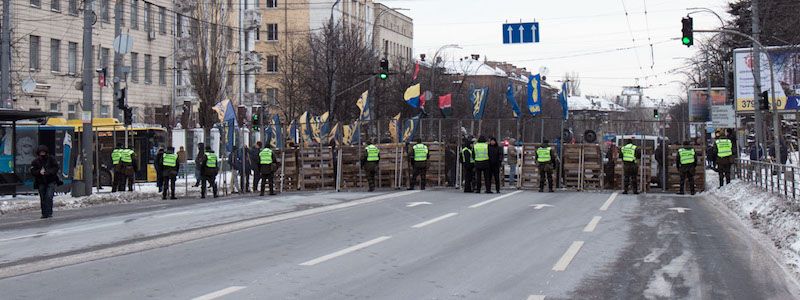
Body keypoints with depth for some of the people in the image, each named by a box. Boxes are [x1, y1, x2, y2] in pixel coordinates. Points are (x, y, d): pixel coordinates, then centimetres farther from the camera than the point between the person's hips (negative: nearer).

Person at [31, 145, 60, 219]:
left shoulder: (51, 159, 0)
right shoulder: (35, 161, 4)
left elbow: (56, 168, -5)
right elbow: (32, 171, -2)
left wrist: (48, 172, -18)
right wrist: (39, 172, -21)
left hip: (51, 182, -2)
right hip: (41, 182, 2)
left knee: (49, 197, -15)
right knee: (42, 198, 4)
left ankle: (49, 213, -12)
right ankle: (44, 213, 13)